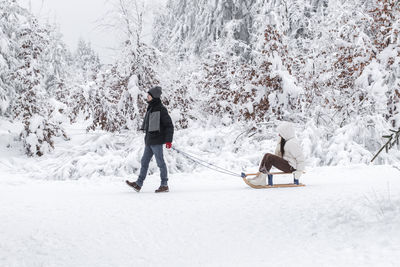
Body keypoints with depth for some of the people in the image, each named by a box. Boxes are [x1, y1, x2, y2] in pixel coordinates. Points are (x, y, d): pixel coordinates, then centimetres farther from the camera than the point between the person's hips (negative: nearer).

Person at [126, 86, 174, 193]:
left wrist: (168, 140, -16)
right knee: (144, 161, 8)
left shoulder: (160, 109, -11)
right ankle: (138, 184, 11)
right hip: (149, 141, 9)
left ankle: (164, 185, 5)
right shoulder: (150, 109, 15)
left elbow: (169, 125, -12)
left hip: (156, 141, -9)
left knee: (160, 162, -2)